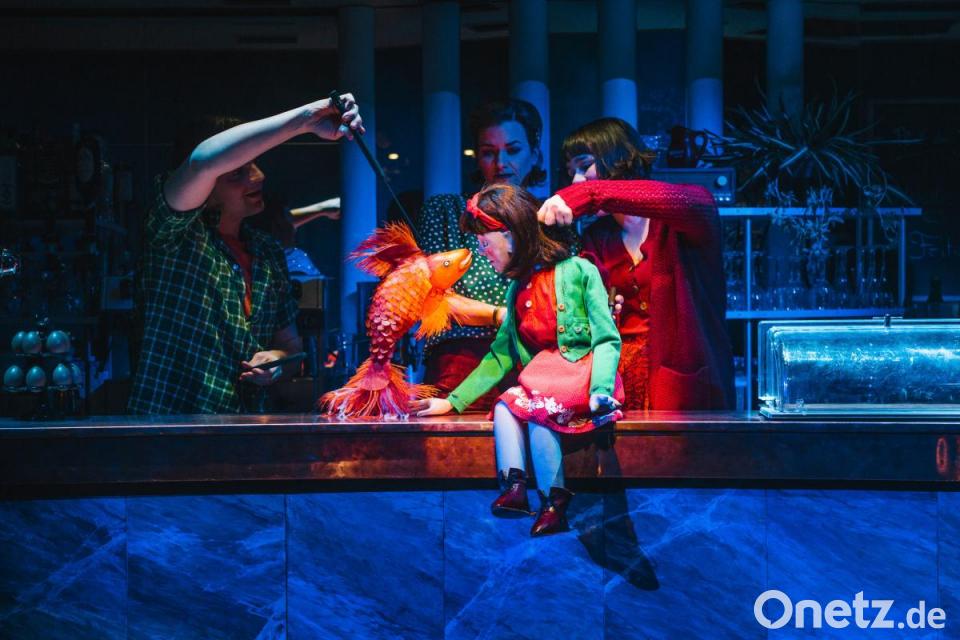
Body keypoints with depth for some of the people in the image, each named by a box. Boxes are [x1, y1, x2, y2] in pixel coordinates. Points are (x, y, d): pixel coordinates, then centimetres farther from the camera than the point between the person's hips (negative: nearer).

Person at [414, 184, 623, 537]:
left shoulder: (578, 271, -5)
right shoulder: (518, 289, 15)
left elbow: (607, 339, -10)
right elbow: (499, 356, 17)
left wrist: (600, 390, -27)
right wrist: (453, 401, 9)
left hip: (585, 375, -6)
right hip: (542, 382, 6)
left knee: (538, 407, -31)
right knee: (504, 406, -23)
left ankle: (553, 502, -26)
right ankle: (514, 487, -31)